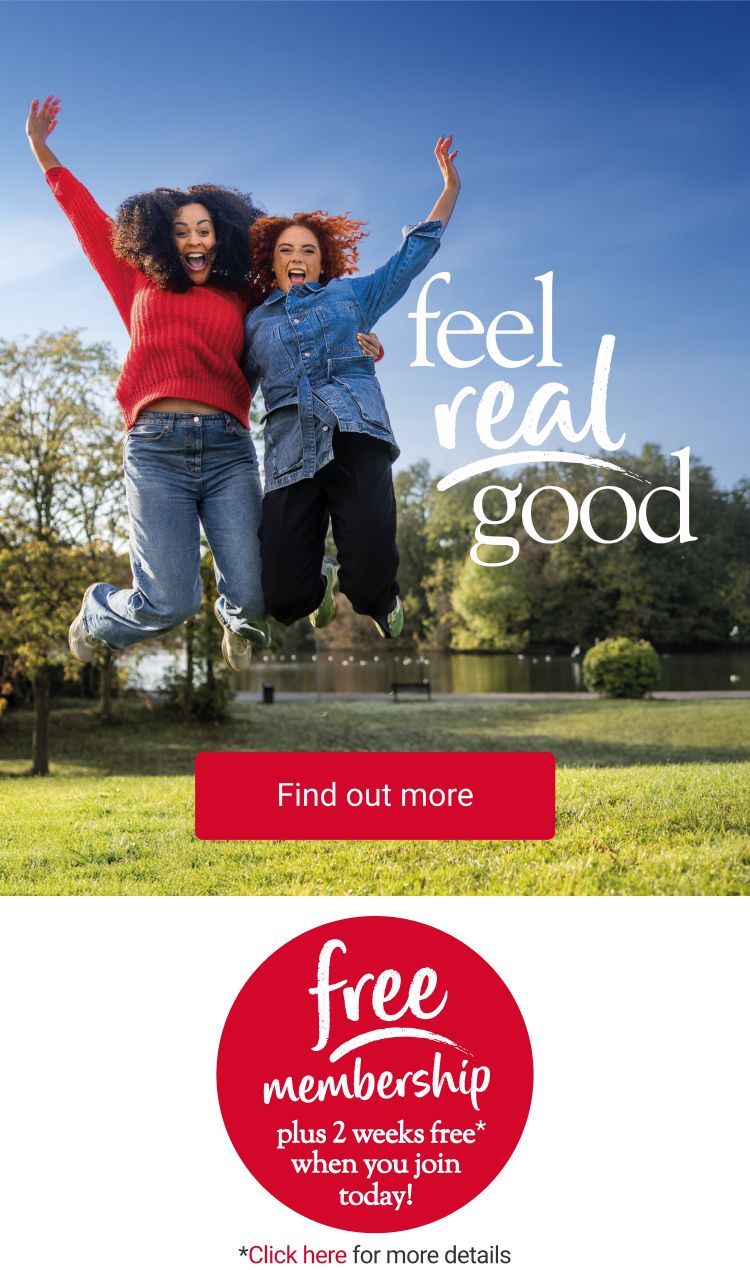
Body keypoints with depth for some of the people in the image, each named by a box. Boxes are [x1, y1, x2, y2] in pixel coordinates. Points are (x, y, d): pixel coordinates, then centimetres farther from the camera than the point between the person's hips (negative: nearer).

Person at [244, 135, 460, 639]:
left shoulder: (351, 293, 22)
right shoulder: (254, 322, 24)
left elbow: (416, 251, 24)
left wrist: (451, 186, 19)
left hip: (355, 436, -1)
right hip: (291, 454, 1)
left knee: (371, 586, -16)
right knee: (286, 602, -10)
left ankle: (380, 599, 23)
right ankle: (321, 578, 28)